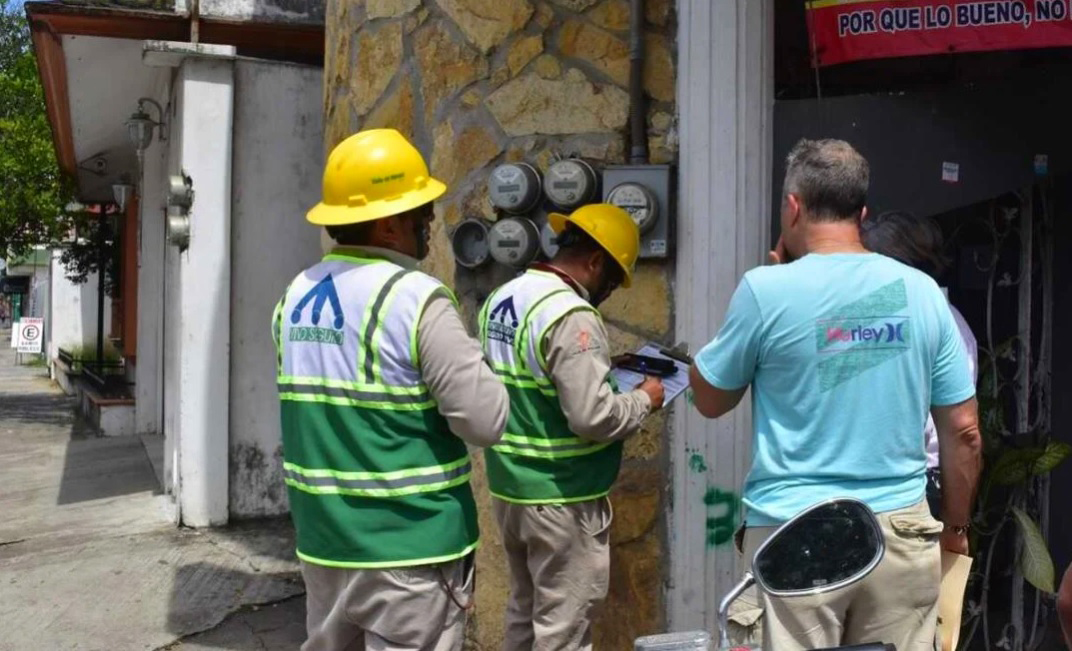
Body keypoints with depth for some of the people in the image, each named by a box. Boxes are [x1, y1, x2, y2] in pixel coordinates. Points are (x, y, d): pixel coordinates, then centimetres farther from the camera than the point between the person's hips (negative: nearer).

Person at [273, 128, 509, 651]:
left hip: (324, 538, 7)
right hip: (409, 546, -7)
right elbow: (487, 422, -18)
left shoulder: (296, 297, 5)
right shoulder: (416, 298, -18)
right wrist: (479, 368, 0)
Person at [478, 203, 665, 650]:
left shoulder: (500, 299, 7)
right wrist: (643, 399, -8)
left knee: (524, 611, 21)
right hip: (562, 497, -9)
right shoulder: (571, 315, -21)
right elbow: (592, 418, -26)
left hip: (509, 487, 9)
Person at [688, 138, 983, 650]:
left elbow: (709, 400, 4)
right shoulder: (921, 292, 1)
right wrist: (956, 526, 19)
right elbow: (964, 432, 4)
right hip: (900, 529, 3)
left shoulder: (767, 290, -10)